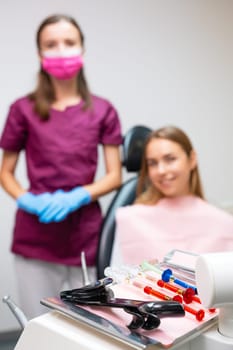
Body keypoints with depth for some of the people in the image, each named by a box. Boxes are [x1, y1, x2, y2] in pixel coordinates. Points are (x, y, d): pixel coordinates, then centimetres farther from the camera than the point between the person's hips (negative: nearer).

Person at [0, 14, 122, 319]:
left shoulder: (103, 111, 4)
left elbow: (114, 176, 3)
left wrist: (77, 196, -14)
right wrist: (27, 200, -12)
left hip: (87, 234, 1)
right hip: (36, 235, -1)